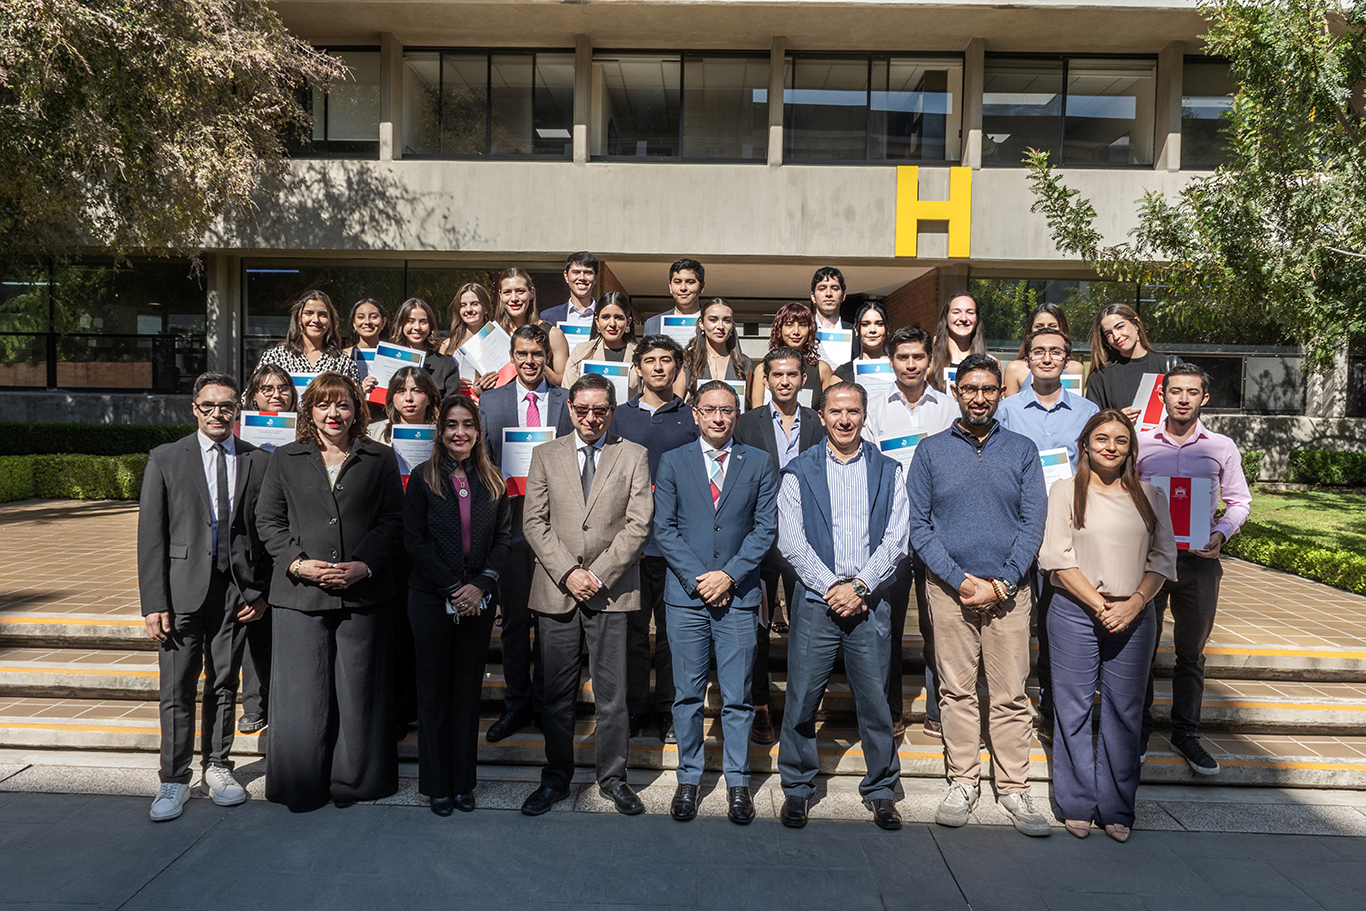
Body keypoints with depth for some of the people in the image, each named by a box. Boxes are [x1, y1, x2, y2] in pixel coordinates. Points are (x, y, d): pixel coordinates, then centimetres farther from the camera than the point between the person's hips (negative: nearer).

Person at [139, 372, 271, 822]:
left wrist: (261, 593, -1)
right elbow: (151, 535, -1)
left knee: (224, 684, 12)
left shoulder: (259, 462, 5)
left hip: (236, 591, 1)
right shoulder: (165, 459, 2)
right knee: (177, 690, 3)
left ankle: (218, 766, 28)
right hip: (183, 590, -1)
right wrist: (154, 602, -7)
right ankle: (174, 780, 17)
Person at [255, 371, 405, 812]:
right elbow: (268, 520, 8)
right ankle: (301, 786, 19)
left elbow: (392, 521, 3)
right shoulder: (284, 460, 11)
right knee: (301, 692, 3)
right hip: (300, 594, 1)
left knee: (357, 689, 5)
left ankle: (353, 780, 20)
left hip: (363, 591, 0)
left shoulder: (380, 460, 8)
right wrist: (297, 563, -8)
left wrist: (363, 565, -11)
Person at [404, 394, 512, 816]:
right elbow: (415, 540, -6)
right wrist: (453, 588, -11)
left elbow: (504, 537, 4)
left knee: (469, 689, 9)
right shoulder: (423, 478, -1)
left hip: (478, 601, 2)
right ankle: (437, 785, 18)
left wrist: (480, 585, -9)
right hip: (431, 599, -2)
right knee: (435, 691, 6)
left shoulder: (492, 480, 6)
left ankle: (464, 781, 20)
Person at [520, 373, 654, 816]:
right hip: (555, 591, 1)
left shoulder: (634, 456, 5)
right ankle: (556, 779, 24)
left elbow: (638, 523, -2)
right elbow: (535, 522, 3)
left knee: (612, 694, 4)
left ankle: (613, 778, 21)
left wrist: (597, 574, -10)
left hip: (612, 592, -1)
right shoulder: (546, 455, 9)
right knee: (557, 692, 8)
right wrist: (568, 573, -9)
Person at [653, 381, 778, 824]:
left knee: (737, 696, 4)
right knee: (688, 693, 7)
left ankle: (737, 782, 18)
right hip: (686, 594, 0)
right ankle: (688, 779, 20)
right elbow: (664, 528, 2)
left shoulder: (758, 463, 7)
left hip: (738, 594, 0)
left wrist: (729, 575, -9)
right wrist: (697, 578, -7)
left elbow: (766, 527, 2)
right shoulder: (673, 462, 7)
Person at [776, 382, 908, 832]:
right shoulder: (799, 471, 5)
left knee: (875, 699, 5)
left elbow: (895, 538, 2)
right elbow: (790, 541, -1)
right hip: (815, 601, -1)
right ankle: (797, 788, 20)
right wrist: (832, 586, -10)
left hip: (870, 604, 1)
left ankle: (881, 790, 23)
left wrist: (859, 587, -9)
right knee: (802, 699, 2)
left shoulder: (888, 471, 8)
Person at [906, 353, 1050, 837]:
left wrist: (1002, 583, -9)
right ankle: (963, 782, 18)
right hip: (949, 588, 0)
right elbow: (918, 525, 0)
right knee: (956, 690, 6)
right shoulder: (931, 450, 5)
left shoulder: (1022, 450, 7)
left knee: (1011, 693, 3)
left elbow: (1033, 522, 2)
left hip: (1007, 589, 0)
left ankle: (1014, 788, 15)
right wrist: (960, 579, -9)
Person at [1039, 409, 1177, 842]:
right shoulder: (1065, 491, 1)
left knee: (1124, 710, 7)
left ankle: (1117, 809, 20)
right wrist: (1099, 606, -11)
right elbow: (1057, 558, -6)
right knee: (1074, 709, 2)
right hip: (1075, 612, -2)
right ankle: (1077, 806, 16)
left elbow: (1163, 557, 6)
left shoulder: (1150, 496, 10)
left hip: (1134, 616, 3)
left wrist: (1135, 603, -9)